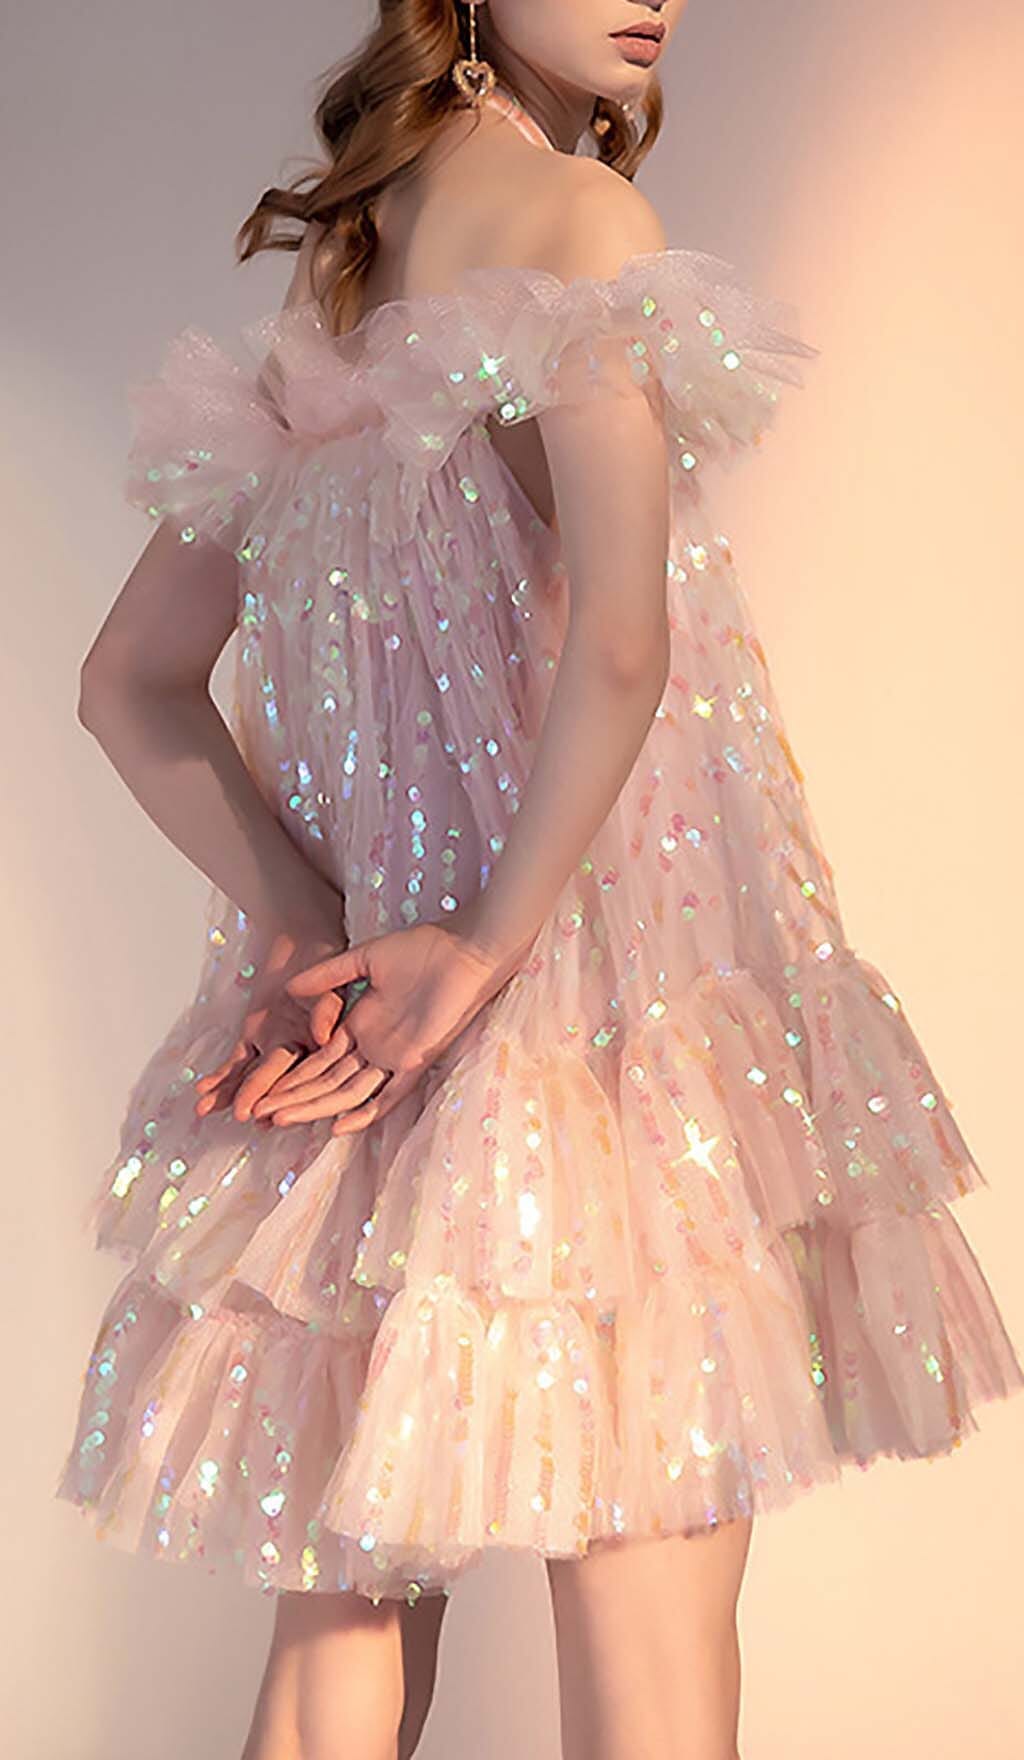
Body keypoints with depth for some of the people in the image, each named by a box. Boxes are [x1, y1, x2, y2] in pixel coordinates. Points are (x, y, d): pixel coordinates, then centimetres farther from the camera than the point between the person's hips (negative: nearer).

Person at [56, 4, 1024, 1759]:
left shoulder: (320, 292, 15)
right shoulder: (575, 214, -6)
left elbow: (127, 681, 12)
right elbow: (620, 641, -22)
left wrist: (320, 933, 1)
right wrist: (490, 944, -12)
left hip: (355, 1009, 7)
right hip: (603, 968, -7)